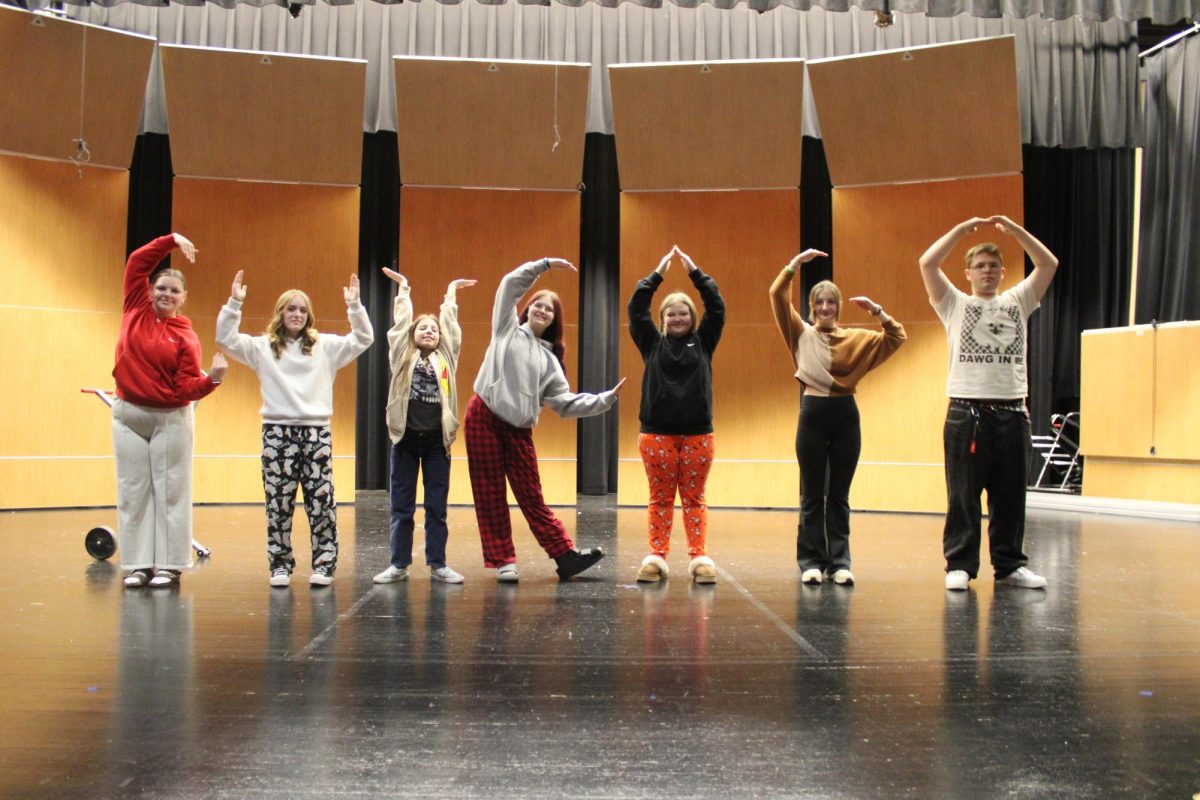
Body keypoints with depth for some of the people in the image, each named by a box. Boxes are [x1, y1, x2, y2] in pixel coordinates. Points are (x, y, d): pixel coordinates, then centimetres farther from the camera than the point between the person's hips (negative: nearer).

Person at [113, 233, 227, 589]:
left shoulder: (185, 336, -6)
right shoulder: (136, 310, 2)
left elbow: (187, 388, -11)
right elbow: (137, 262, 1)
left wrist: (212, 378, -29)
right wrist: (172, 240, -7)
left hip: (171, 420, -3)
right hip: (127, 415, 3)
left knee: (170, 491, 1)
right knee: (133, 491, 6)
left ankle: (169, 565, 6)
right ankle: (138, 564, 12)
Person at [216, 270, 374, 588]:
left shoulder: (325, 346, 9)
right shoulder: (263, 347, 8)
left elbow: (362, 339, 3)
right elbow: (225, 339, -1)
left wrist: (354, 306, -8)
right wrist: (234, 303, -10)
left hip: (317, 431, 0)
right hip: (277, 431, 0)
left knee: (321, 501, -1)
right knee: (278, 502, 2)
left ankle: (324, 565, 6)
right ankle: (280, 565, 11)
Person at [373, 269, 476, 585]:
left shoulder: (446, 358, 10)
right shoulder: (402, 356, 7)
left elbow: (450, 323, 11)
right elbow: (401, 321, 6)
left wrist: (451, 292, 20)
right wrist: (403, 288, 15)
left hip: (436, 439, 1)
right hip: (406, 437, -1)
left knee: (437, 506, 5)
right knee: (401, 506, 4)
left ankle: (437, 564, 11)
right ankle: (399, 564, 11)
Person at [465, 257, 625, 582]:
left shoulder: (549, 359, 15)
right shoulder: (507, 330, 11)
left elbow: (565, 403, 9)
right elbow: (511, 283, 3)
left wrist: (606, 398, 3)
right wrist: (545, 264, 1)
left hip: (519, 431, 2)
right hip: (483, 419, -2)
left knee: (531, 496, 3)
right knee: (490, 495, 1)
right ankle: (502, 561, 5)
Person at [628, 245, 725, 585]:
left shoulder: (702, 343, 8)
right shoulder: (652, 343, 7)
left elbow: (717, 307, 1)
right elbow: (636, 308, 0)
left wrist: (694, 271, 0)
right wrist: (658, 272, -1)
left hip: (697, 434, 0)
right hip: (656, 433, 0)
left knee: (694, 498, 4)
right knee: (660, 498, 4)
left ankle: (700, 558, 3)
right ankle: (657, 557, 5)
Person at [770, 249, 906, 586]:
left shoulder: (856, 338, 8)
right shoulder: (802, 333, 3)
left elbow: (897, 337, 7)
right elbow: (777, 295, -4)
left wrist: (877, 311, -3)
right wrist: (796, 262, -8)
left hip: (845, 416, 2)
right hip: (813, 414, -1)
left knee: (839, 495, 7)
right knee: (812, 495, 4)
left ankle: (839, 562, 12)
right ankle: (811, 562, 10)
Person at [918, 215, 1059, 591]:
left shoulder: (1017, 302, 16)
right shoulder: (955, 304, 8)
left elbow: (1049, 264, 9)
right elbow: (927, 263, -4)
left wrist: (1014, 229, 2)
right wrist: (963, 228, -3)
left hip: (1012, 412, 3)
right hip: (967, 411, -3)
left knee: (1010, 496, 7)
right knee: (963, 495, -2)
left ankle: (1009, 565, 15)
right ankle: (959, 565, 4)